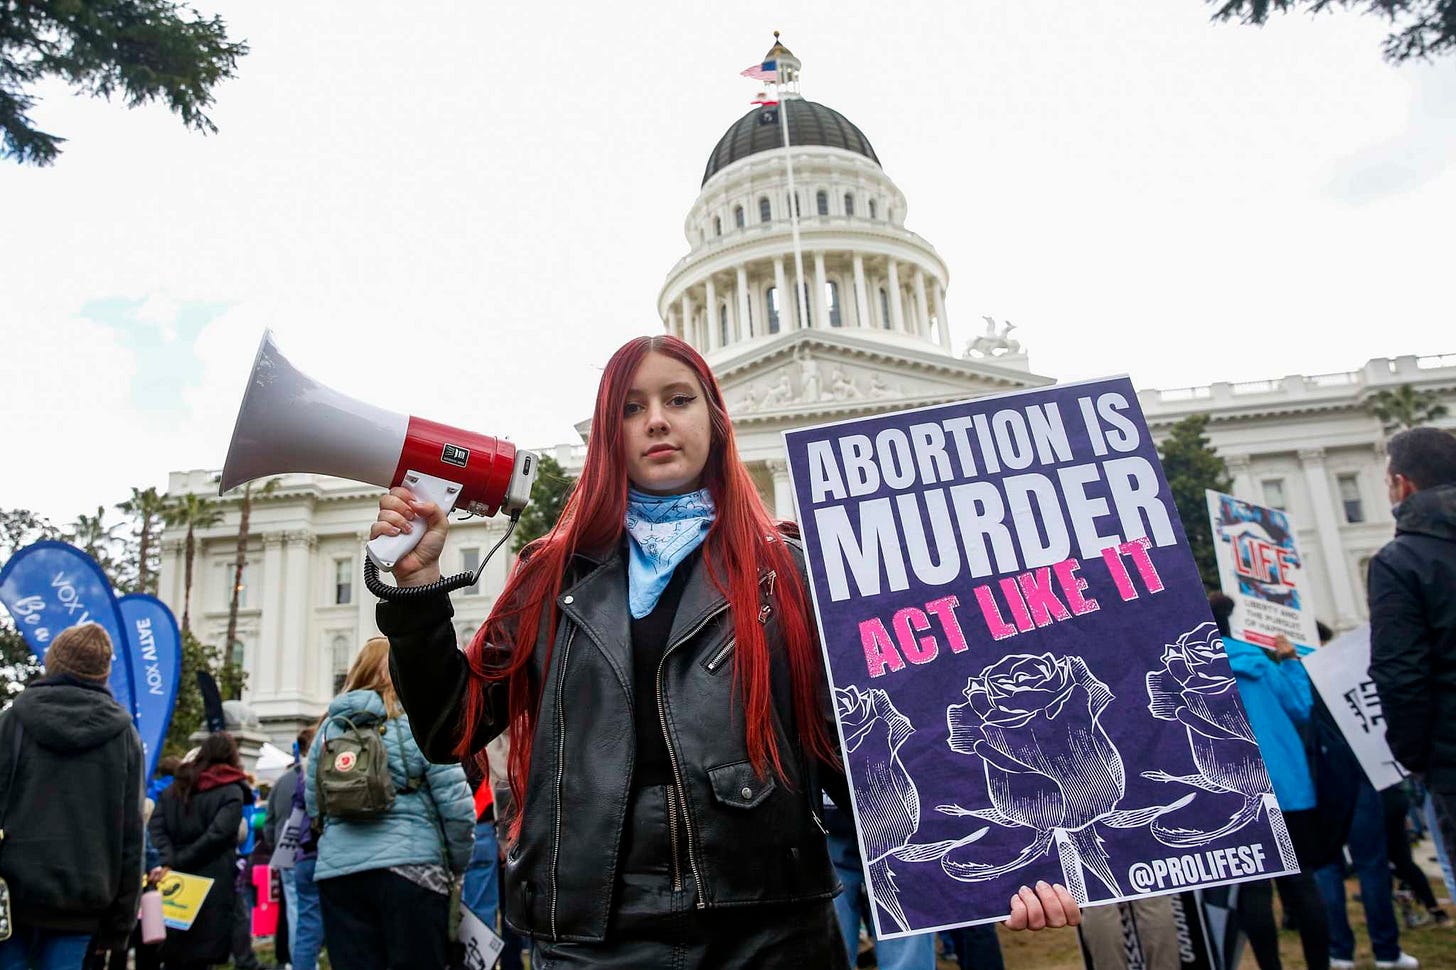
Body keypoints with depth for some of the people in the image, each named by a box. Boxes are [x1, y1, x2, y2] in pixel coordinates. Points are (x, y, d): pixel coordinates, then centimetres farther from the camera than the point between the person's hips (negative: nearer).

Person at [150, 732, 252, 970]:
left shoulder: (176, 786, 16)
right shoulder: (232, 791, -2)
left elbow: (156, 826, 4)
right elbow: (218, 833, -14)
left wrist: (170, 860, -7)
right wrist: (178, 862, -8)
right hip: (214, 883, -5)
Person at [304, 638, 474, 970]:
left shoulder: (329, 727, 11)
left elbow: (313, 805, 9)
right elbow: (456, 804, -8)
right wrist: (457, 864, 6)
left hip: (337, 870, 4)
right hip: (411, 867, -4)